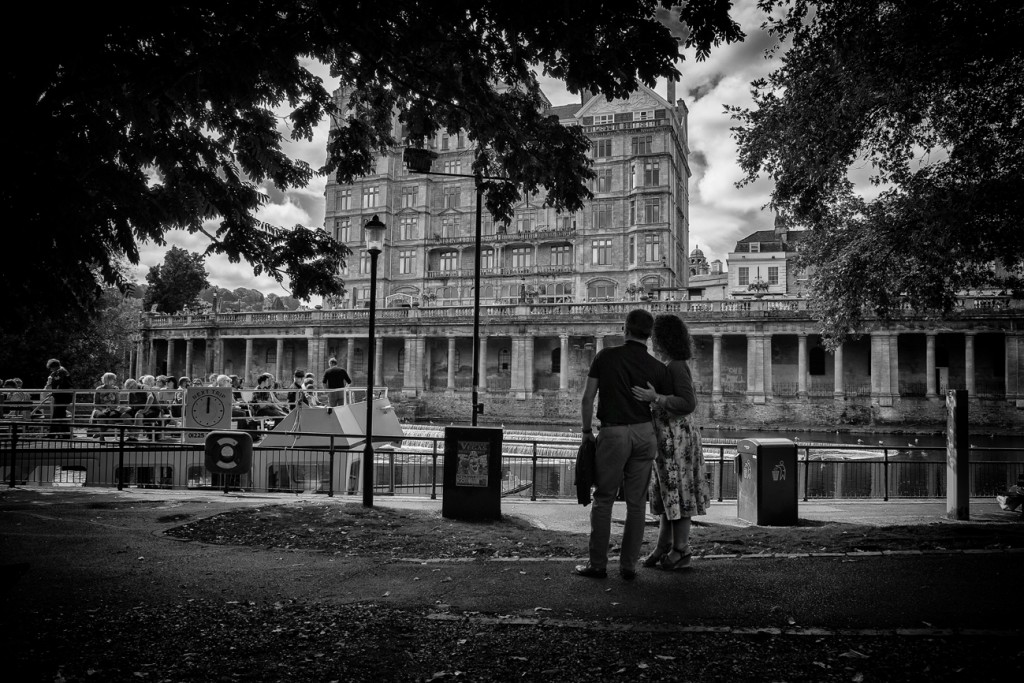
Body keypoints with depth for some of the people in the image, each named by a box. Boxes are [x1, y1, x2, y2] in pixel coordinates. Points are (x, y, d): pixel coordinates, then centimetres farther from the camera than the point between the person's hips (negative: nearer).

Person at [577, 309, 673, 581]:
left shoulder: (605, 356, -3)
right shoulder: (657, 368, 1)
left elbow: (587, 398, -3)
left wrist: (587, 430, 8)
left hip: (613, 433, -2)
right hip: (646, 433, 3)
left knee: (603, 499, 7)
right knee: (636, 503, 9)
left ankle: (598, 564, 9)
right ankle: (628, 566, 13)